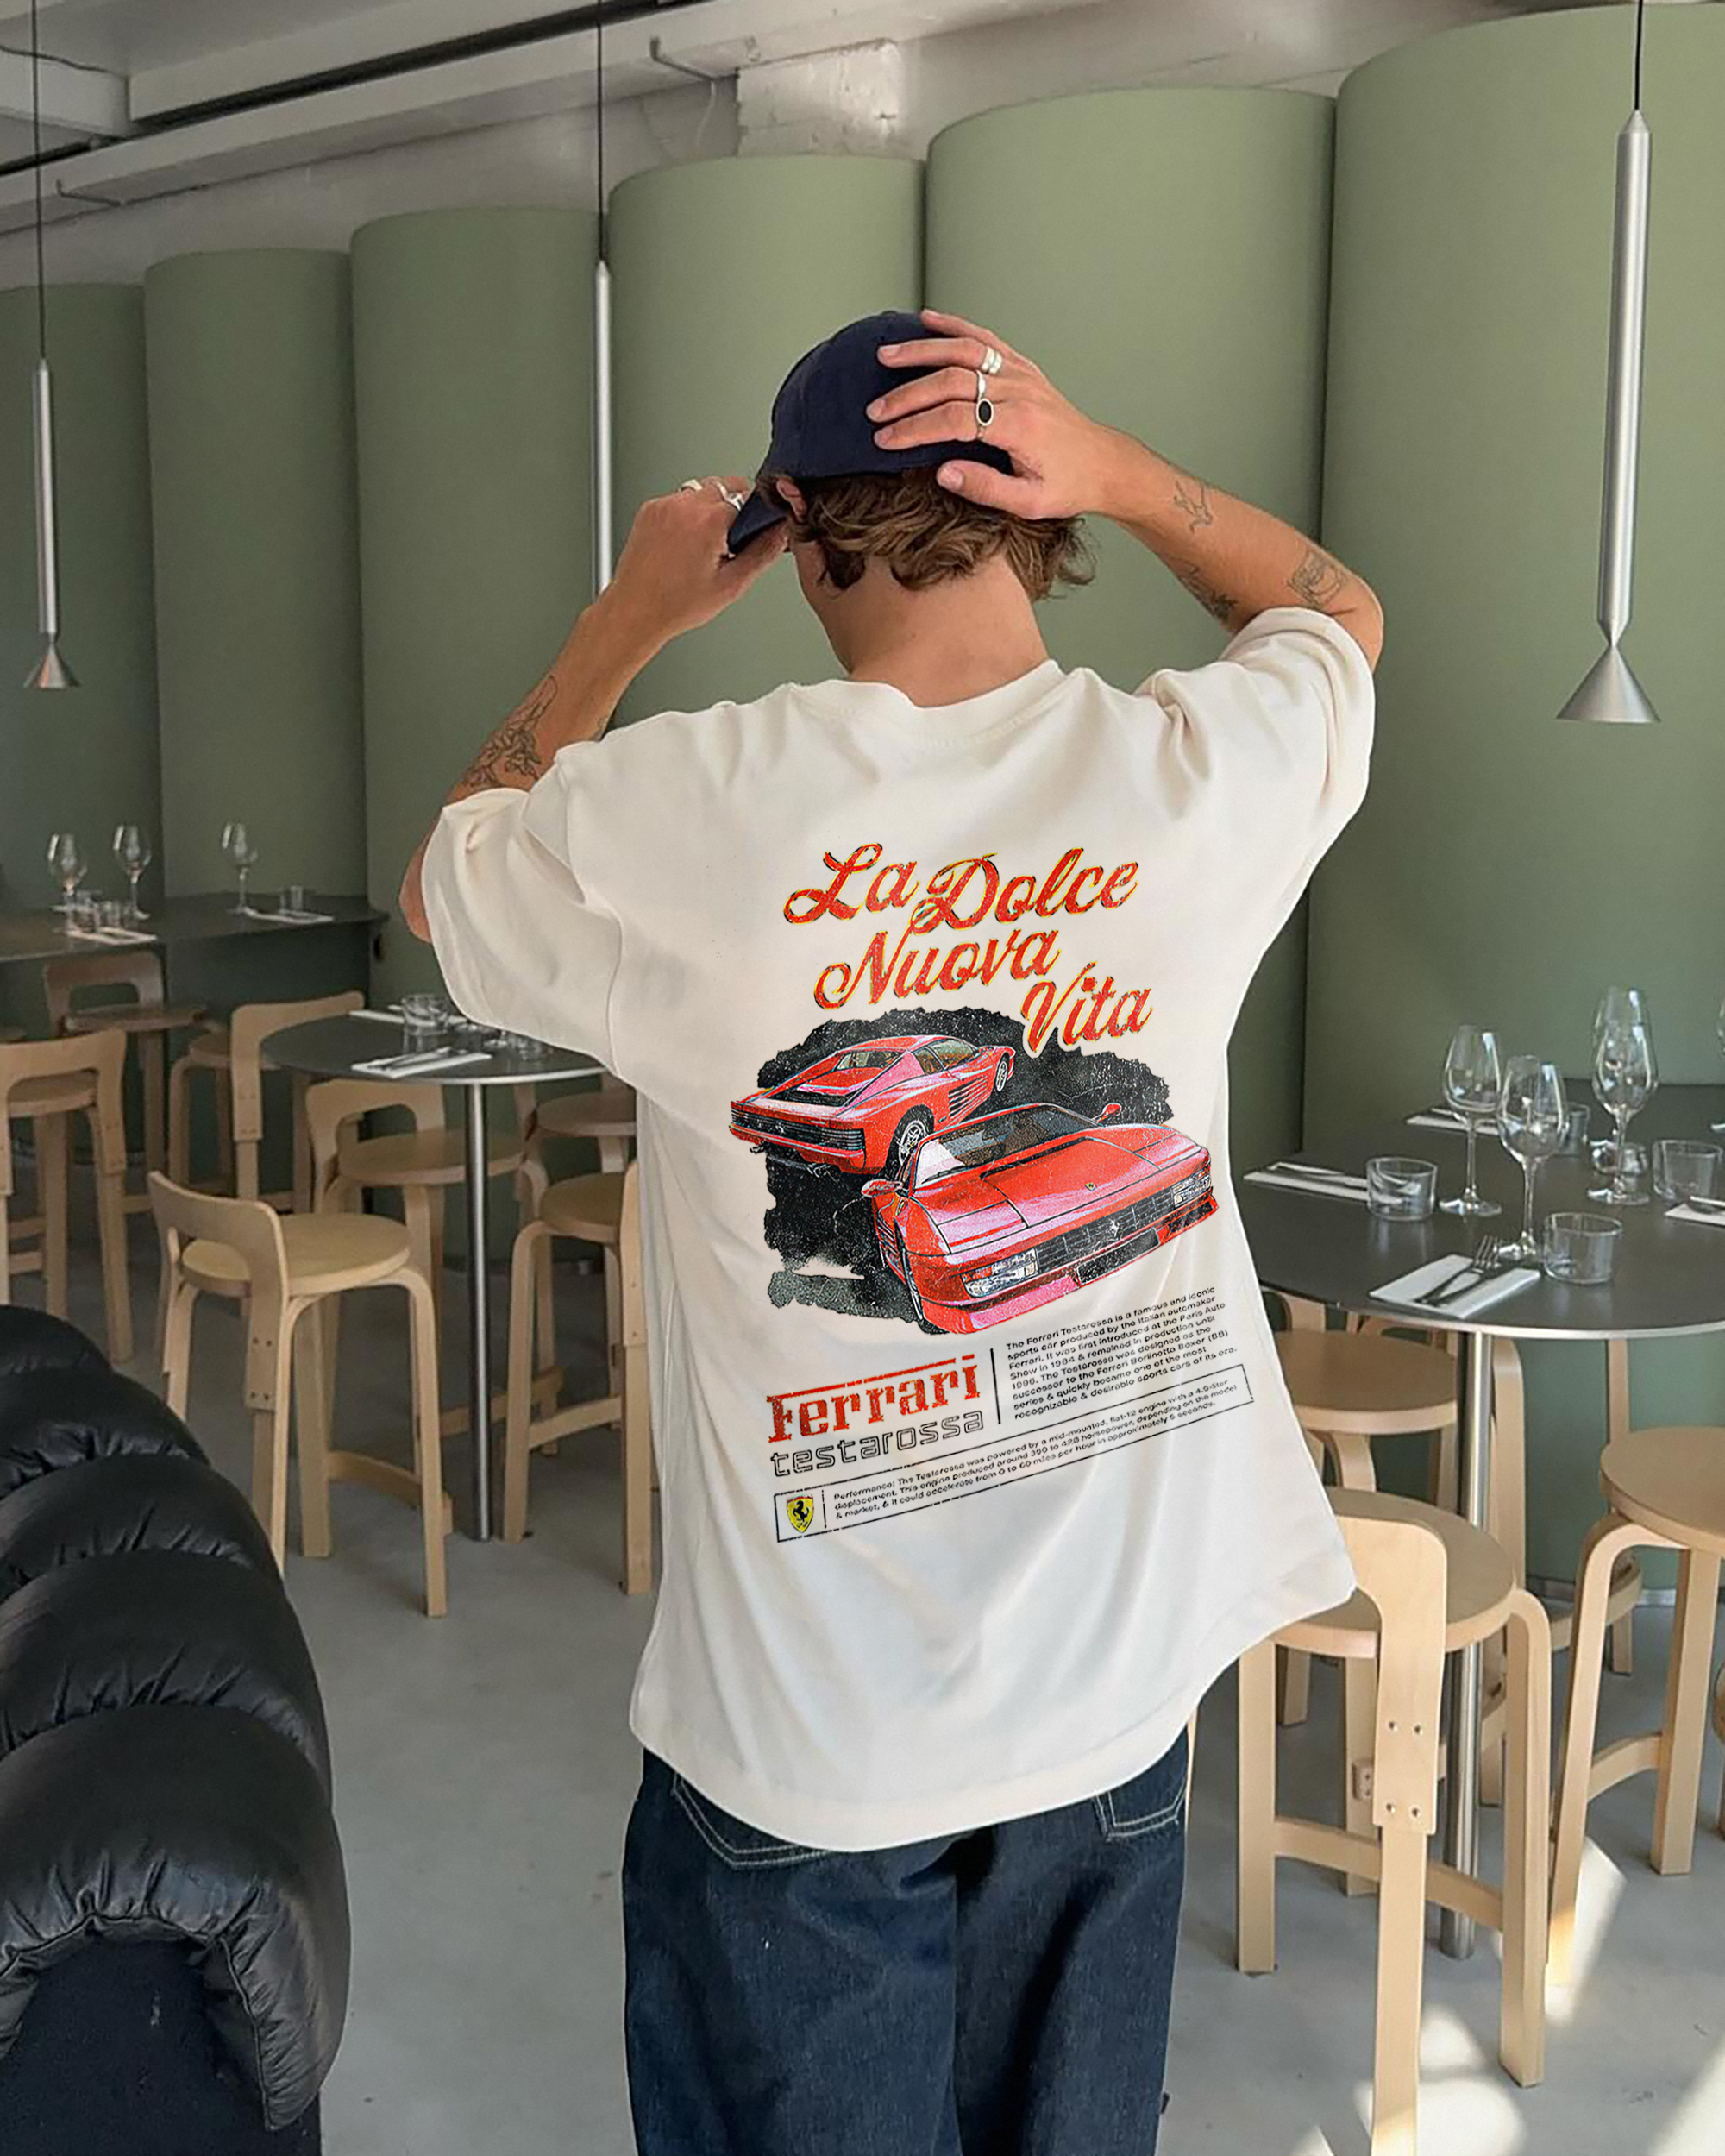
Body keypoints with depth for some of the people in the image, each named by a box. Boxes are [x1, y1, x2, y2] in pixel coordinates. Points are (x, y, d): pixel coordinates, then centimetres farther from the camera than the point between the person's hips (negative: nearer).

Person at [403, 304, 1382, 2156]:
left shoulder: (674, 814, -17)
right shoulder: (1204, 773, -12)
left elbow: (444, 877, 7)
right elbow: (1336, 610, 13)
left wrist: (627, 617, 11)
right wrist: (1113, 468, -4)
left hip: (800, 1724, -2)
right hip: (1114, 1680, 3)